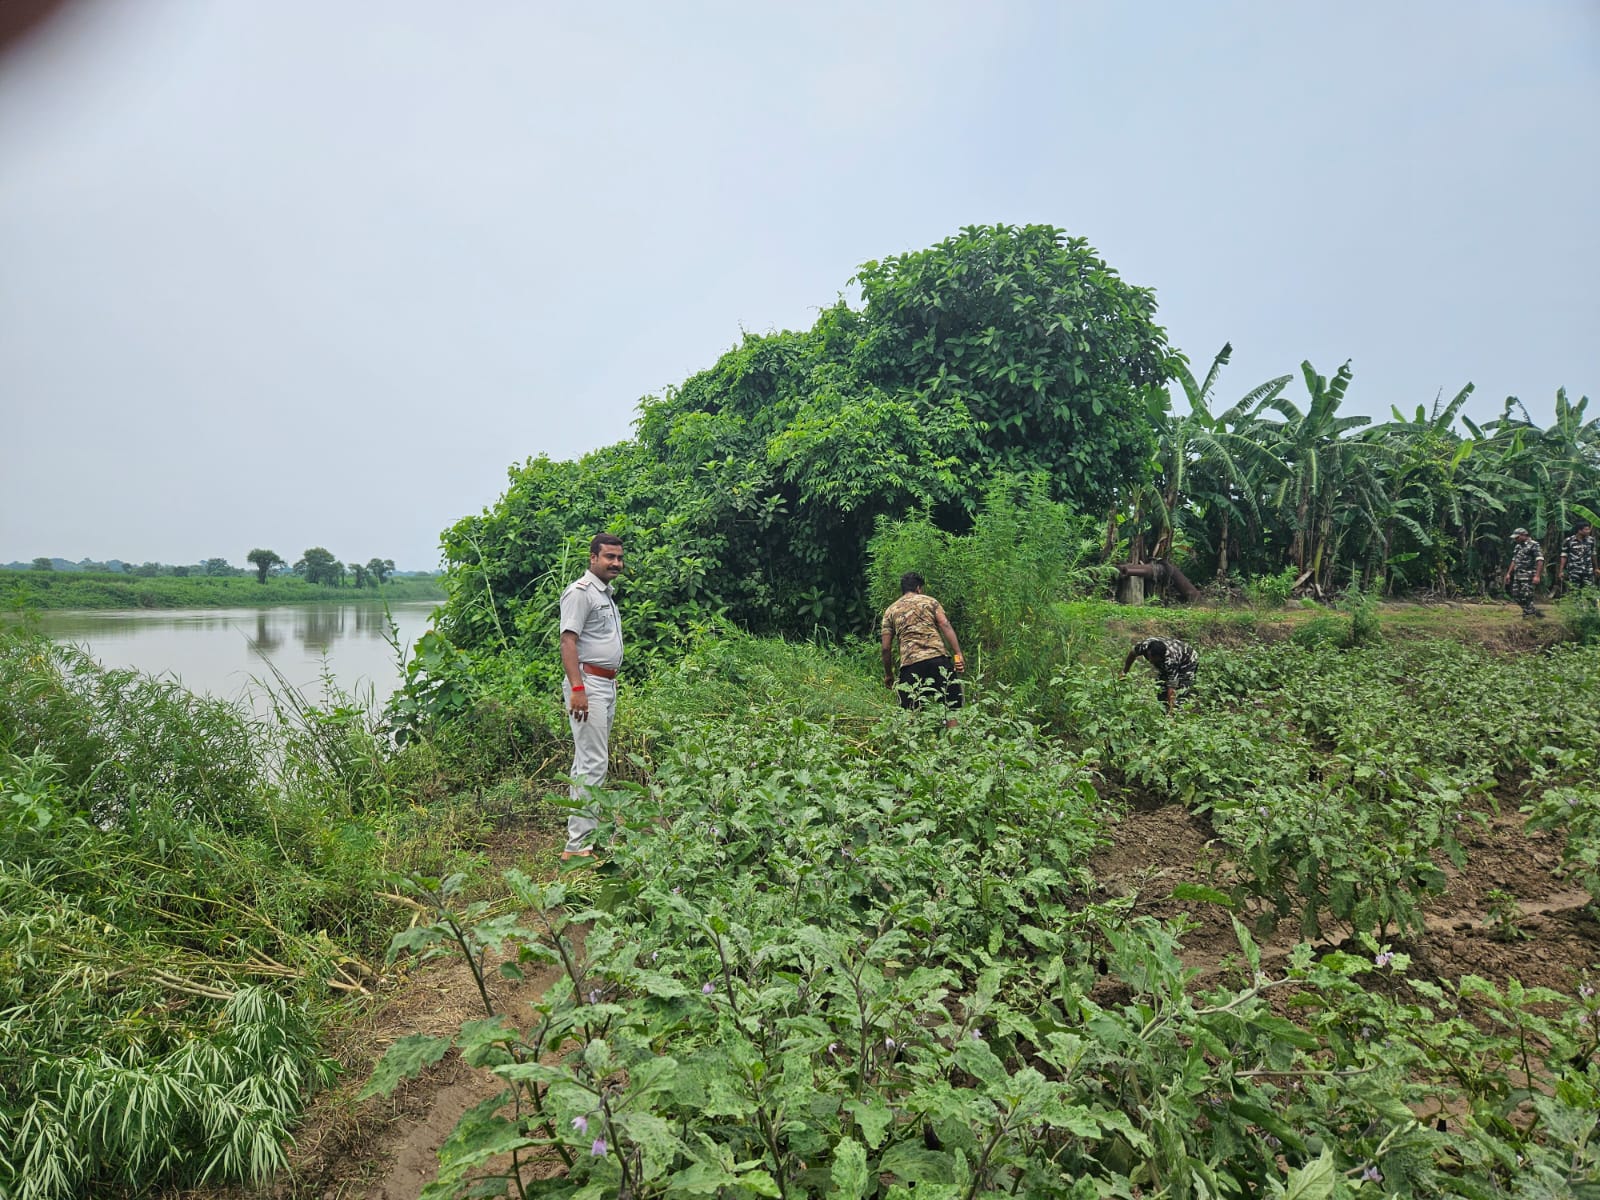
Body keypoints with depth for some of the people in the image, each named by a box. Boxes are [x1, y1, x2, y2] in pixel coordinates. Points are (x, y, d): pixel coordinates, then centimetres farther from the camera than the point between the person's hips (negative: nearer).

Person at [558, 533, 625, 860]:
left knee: (590, 761, 13)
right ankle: (578, 844, -9)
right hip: (587, 684, -10)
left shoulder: (607, 594, 20)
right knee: (593, 763, -12)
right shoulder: (580, 592, -9)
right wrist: (577, 688, -26)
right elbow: (568, 641, -17)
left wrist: (610, 685, 19)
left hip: (607, 685, 10)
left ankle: (588, 833, 20)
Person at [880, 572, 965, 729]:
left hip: (910, 664, 1)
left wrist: (888, 675, 22)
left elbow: (886, 647, 13)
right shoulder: (930, 601, 15)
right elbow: (945, 625, -1)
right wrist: (958, 655, -6)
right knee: (950, 707, 4)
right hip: (939, 658, -1)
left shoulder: (890, 611, 18)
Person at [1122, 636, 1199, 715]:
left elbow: (1171, 689, -42)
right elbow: (1132, 653, -8)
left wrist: (1170, 712, -44)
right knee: (1161, 690, -1)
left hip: (1188, 662, -6)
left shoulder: (1170, 661, -43)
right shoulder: (1144, 645, -32)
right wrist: (1124, 672, 0)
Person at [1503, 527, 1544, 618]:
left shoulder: (1534, 545, -8)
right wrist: (1508, 574, 20)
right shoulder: (1517, 546, 18)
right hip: (1517, 576, 9)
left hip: (1528, 576, -8)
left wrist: (1537, 576, -23)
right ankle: (1533, 611, 19)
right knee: (1516, 595, 6)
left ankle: (1528, 614, 0)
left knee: (1526, 596, -10)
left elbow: (1540, 561, -15)